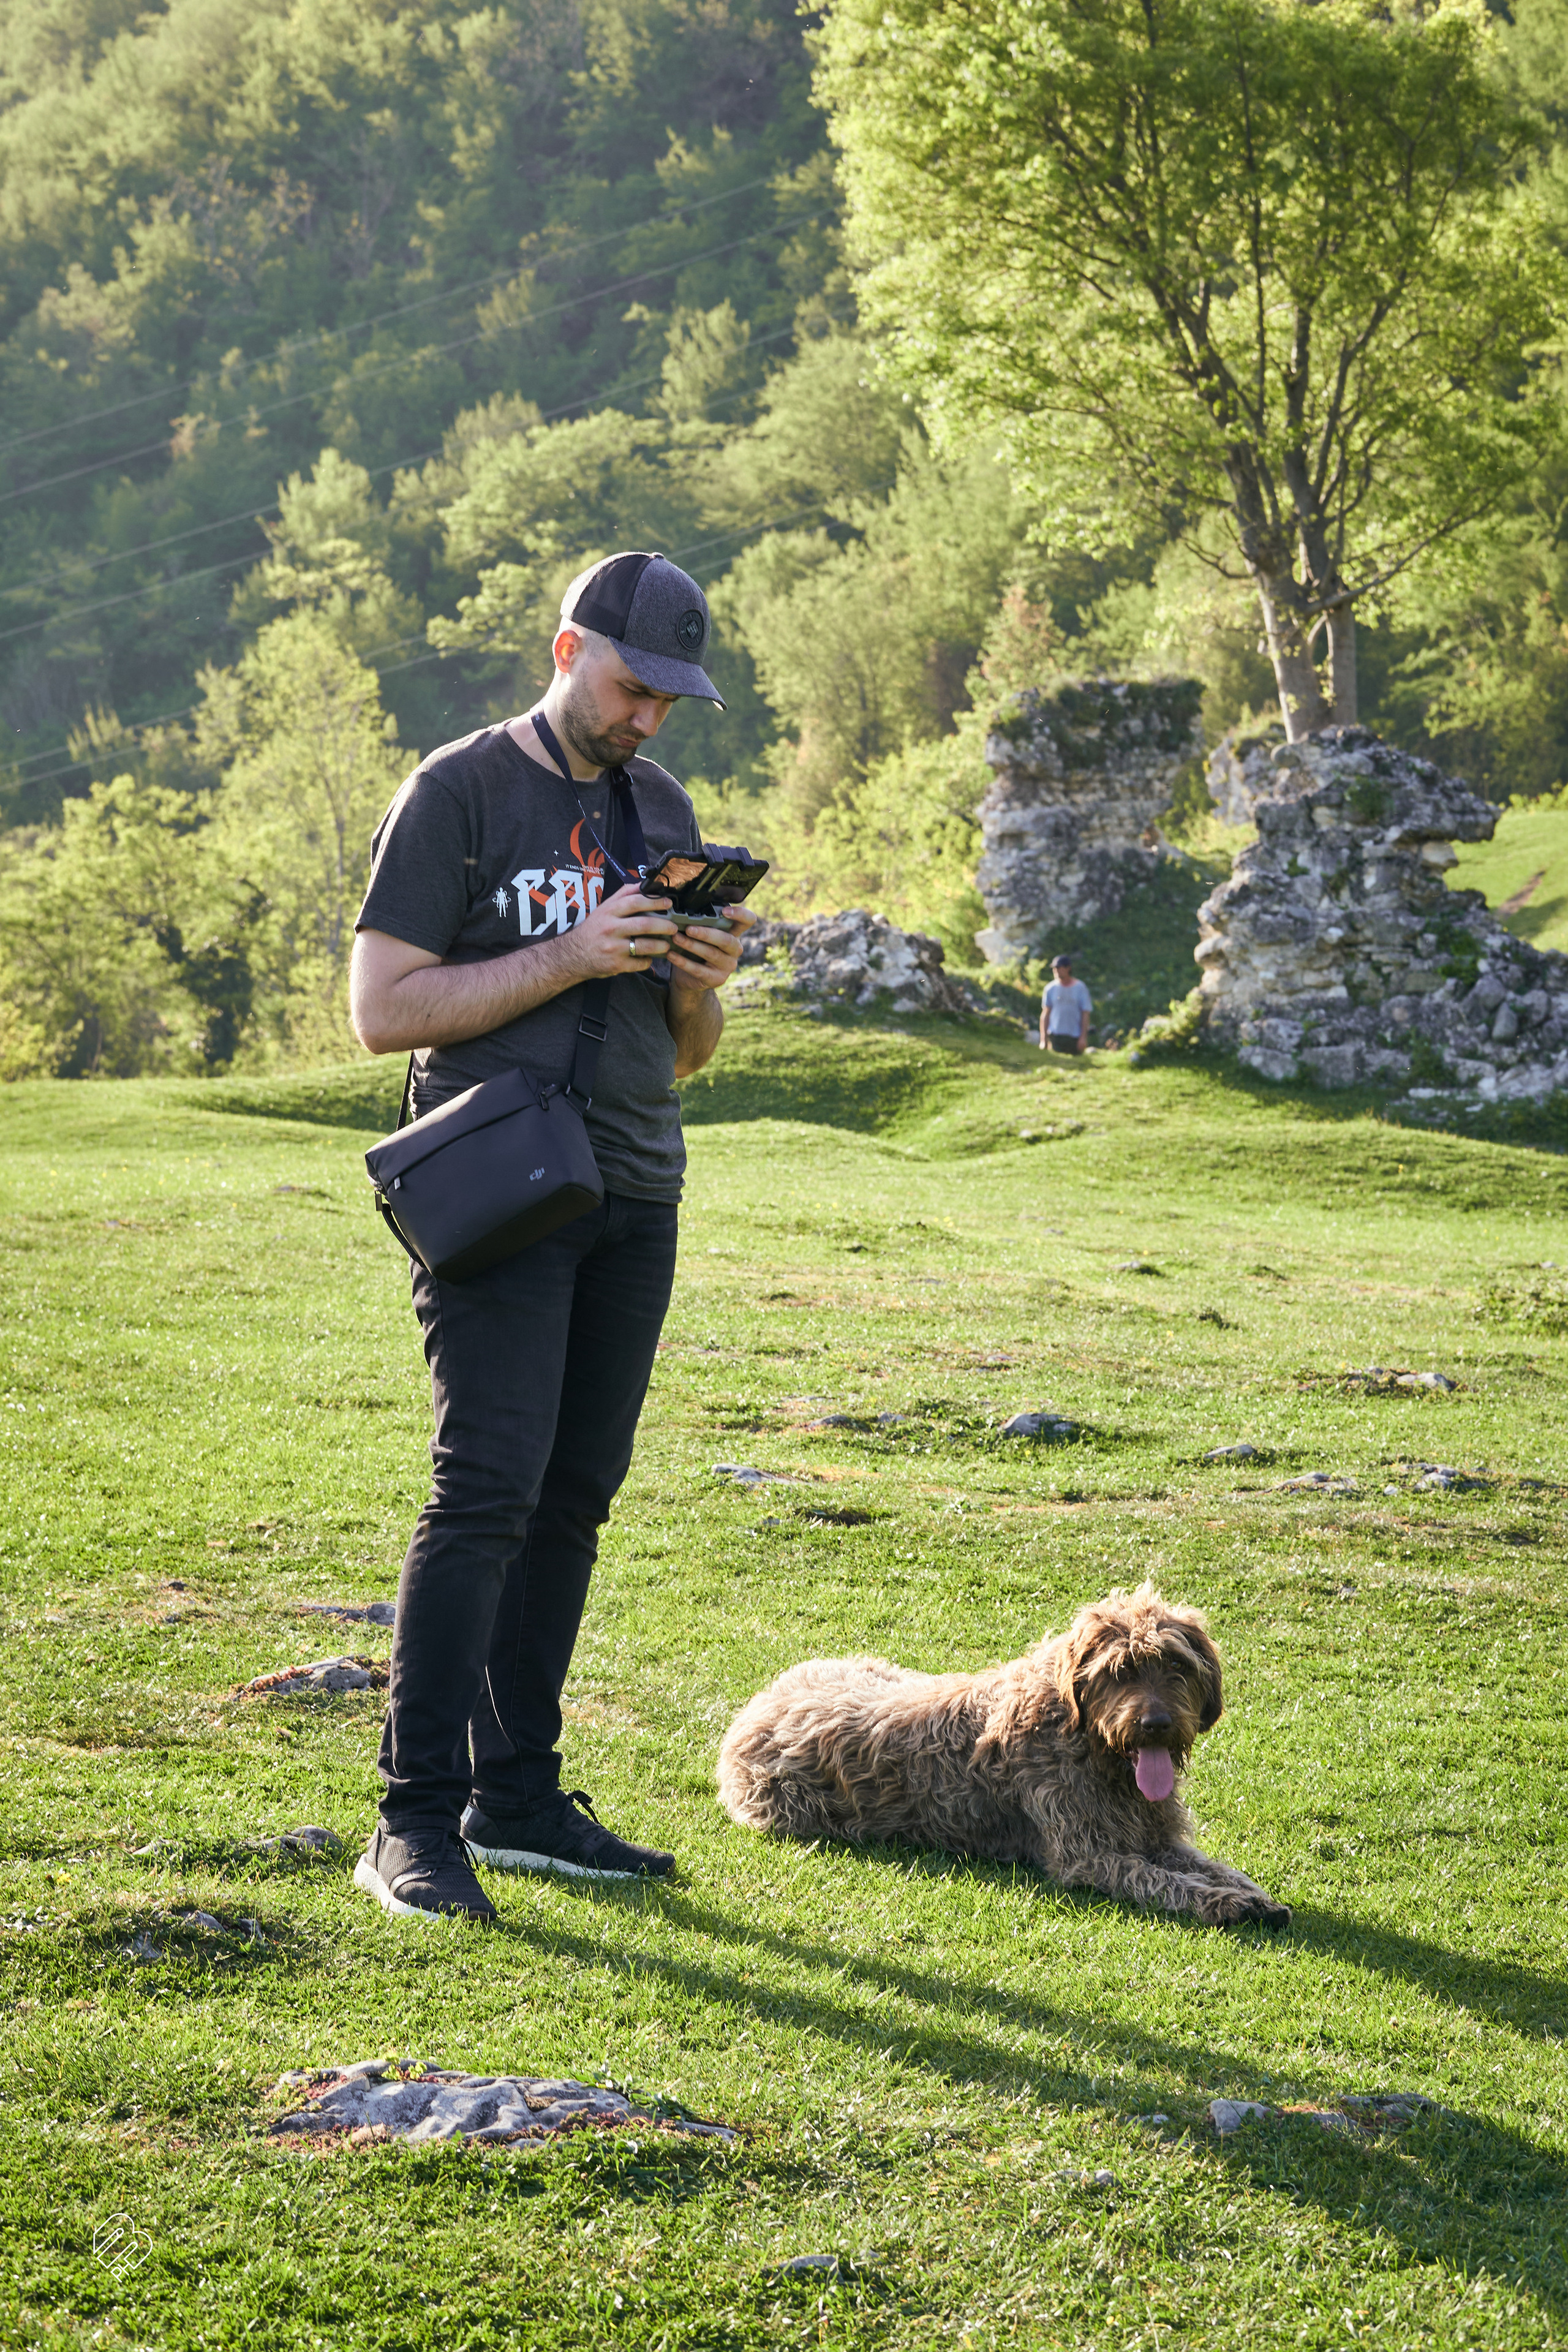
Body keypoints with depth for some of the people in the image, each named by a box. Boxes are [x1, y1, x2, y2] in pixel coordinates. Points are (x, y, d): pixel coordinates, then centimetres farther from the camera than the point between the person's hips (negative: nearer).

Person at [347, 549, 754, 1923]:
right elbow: (382, 1010, -9)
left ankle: (519, 1798, 11)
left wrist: (701, 985, -2)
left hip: (634, 1202, 6)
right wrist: (571, 956, -15)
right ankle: (417, 1821, -14)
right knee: (488, 1490, -15)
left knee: (573, 1501, 5)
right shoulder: (458, 794, -3)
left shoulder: (662, 810, 17)